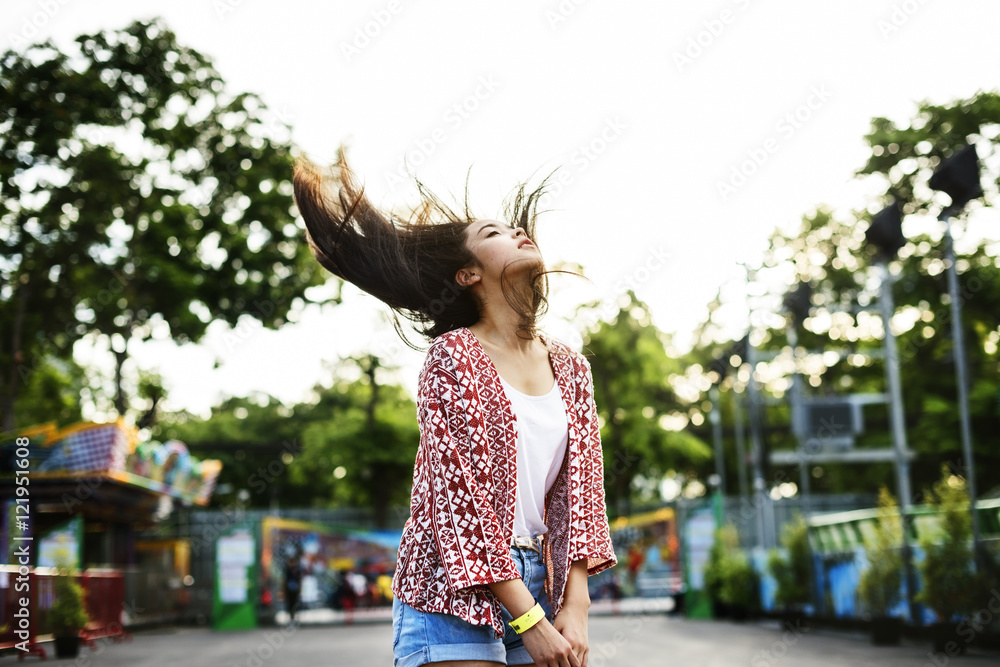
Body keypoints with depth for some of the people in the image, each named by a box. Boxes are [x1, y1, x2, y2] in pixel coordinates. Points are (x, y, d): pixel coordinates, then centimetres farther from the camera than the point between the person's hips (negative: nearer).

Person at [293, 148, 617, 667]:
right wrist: (530, 622, -15)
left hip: (538, 581, 5)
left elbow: (580, 486, 7)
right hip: (454, 590, -5)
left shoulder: (570, 368, 10)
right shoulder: (454, 356, -7)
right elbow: (459, 494, -13)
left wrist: (574, 608, -5)